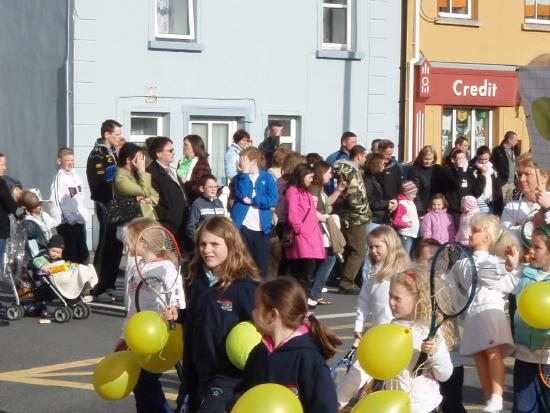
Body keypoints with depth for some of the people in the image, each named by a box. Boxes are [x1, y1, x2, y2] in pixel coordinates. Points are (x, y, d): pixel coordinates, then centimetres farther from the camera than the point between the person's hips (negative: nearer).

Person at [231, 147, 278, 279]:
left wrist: (251, 200, -12)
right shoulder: (240, 177, 5)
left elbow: (272, 200, -8)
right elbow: (242, 195, -15)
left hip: (261, 228, 1)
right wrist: (245, 173, -11)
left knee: (261, 266, 6)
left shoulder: (267, 178, 5)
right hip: (242, 227, -1)